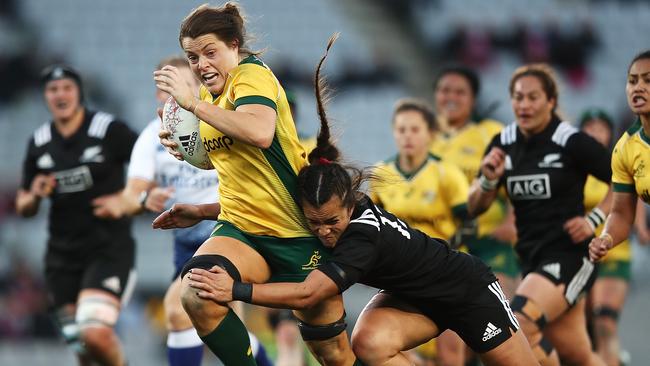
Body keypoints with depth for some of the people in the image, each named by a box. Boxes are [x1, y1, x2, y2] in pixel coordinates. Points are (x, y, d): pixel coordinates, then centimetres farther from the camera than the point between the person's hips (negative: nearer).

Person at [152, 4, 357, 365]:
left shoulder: (252, 73, -10)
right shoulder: (210, 96, 13)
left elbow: (260, 132, -32)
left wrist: (194, 103, -29)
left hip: (298, 233, -6)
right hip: (241, 229, 6)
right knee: (197, 293, -29)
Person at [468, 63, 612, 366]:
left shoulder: (573, 143, -12)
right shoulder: (503, 144, 4)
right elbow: (475, 207, 7)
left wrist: (594, 220, -12)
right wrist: (488, 180, -12)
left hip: (569, 255, -6)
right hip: (532, 258, 6)